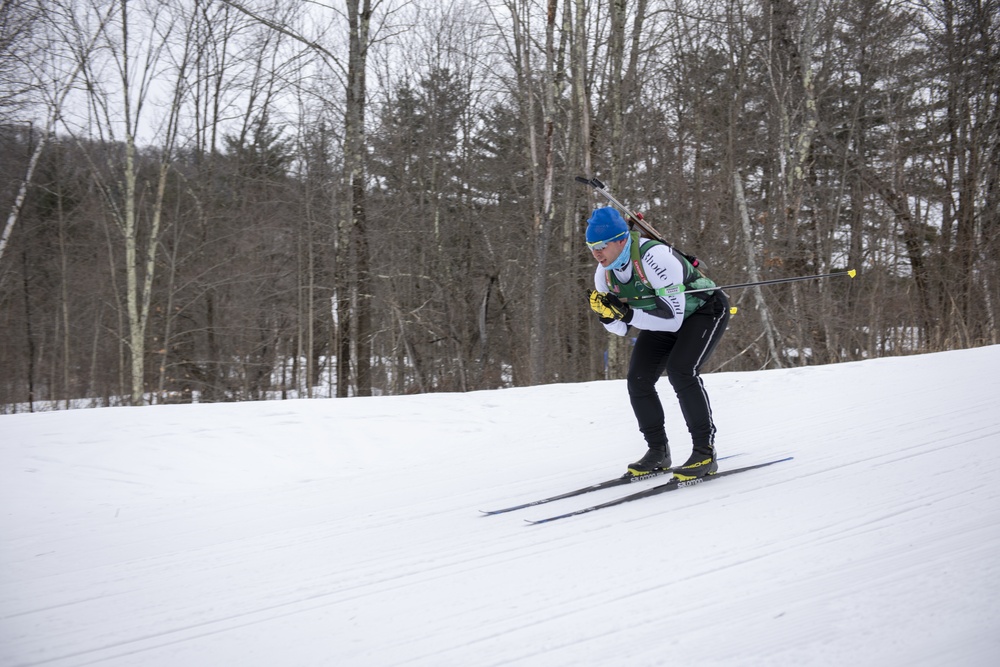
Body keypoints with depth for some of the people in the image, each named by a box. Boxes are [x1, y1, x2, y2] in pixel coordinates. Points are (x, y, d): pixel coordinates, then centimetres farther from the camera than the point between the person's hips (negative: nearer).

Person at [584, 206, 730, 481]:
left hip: (704, 311, -7)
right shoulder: (604, 274, -13)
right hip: (660, 317, 7)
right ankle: (658, 452, 9)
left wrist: (627, 314, -39)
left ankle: (705, 452, -18)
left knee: (680, 370, -27)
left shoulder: (655, 258, -36)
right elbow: (621, 329, -5)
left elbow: (673, 319, -34)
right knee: (638, 379, -7)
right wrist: (606, 313, -26)